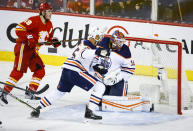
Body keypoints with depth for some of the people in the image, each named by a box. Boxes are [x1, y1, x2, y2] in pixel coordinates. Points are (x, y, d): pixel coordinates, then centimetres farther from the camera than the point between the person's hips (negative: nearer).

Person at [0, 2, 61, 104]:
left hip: (33, 51, 9)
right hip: (23, 47, -9)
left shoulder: (49, 25, 11)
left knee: (40, 71, 7)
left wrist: (53, 41, 2)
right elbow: (19, 29, -22)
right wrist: (29, 37, -28)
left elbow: (49, 38, 23)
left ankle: (29, 93, 15)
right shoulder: (34, 20, -17)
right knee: (18, 71, -15)